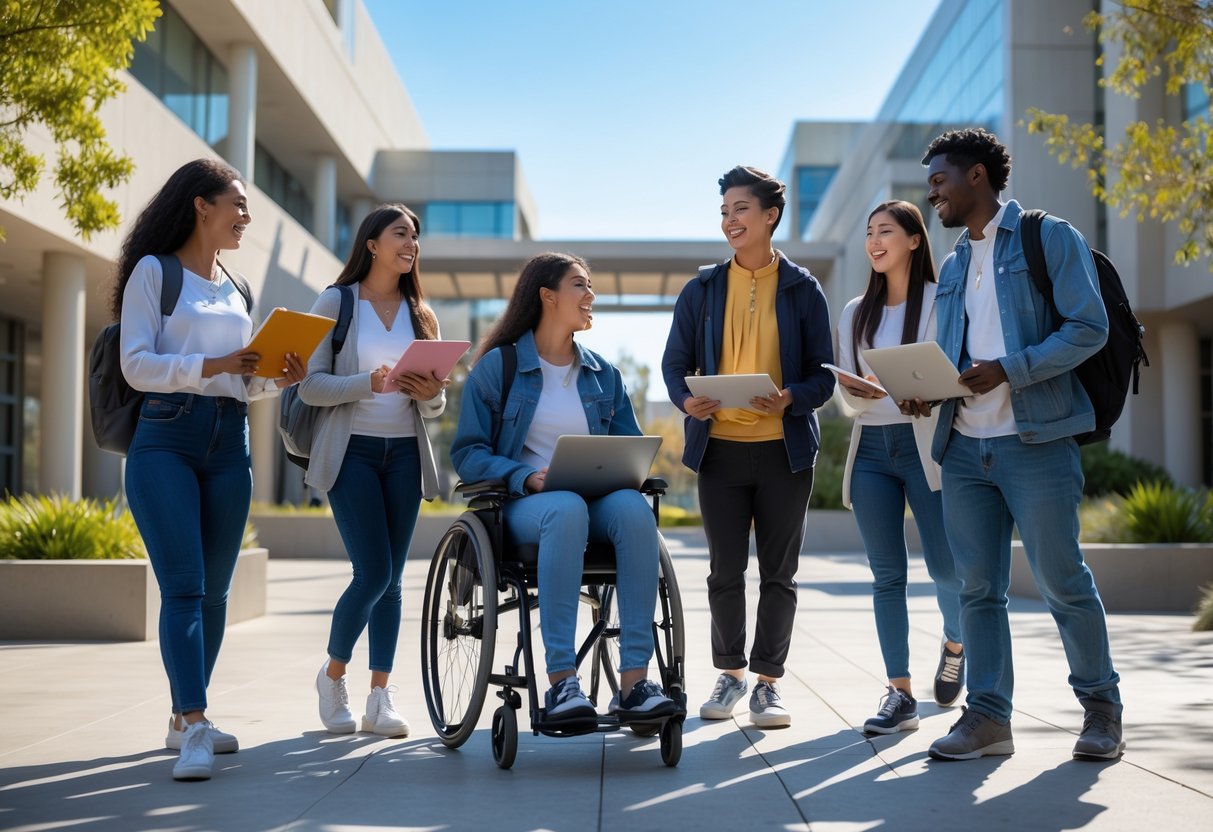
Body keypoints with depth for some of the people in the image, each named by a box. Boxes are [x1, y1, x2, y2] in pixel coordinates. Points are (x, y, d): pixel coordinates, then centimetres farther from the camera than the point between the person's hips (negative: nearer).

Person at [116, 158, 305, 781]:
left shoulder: (235, 289, 20)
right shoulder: (154, 272, 2)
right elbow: (136, 365, -9)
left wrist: (280, 378, -2)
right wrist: (210, 367, -21)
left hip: (229, 443, 6)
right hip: (165, 438, -6)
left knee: (215, 590, 6)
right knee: (183, 586, -13)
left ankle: (185, 719, 16)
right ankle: (194, 730, -16)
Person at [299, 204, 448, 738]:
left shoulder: (420, 314, 12)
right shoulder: (335, 303, 1)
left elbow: (435, 406, 12)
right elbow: (310, 385, -8)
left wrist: (430, 394, -11)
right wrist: (367, 383, -23)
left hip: (404, 453, 4)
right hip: (352, 449, -4)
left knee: (391, 578, 3)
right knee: (373, 573, -11)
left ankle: (381, 698, 9)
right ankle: (332, 675, 13)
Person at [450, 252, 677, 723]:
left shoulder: (603, 374, 18)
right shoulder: (497, 367, 5)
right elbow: (467, 453, -1)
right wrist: (527, 478, -19)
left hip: (597, 499, 4)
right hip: (522, 504, -3)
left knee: (634, 508, -32)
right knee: (567, 509, -39)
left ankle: (634, 682, -37)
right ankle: (560, 681, -42)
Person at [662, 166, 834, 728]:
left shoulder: (802, 289, 3)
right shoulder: (702, 290, 8)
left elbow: (823, 372, 1)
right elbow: (674, 362, 8)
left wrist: (791, 399, -20)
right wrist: (686, 399, -14)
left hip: (784, 449, -1)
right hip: (720, 446, 1)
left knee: (778, 572, 4)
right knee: (725, 570, 7)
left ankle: (768, 681, 15)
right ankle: (730, 673, 23)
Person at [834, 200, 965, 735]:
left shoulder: (941, 301, 1)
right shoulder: (855, 313, 16)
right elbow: (846, 389, 14)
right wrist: (857, 394, -9)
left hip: (926, 444, -4)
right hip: (871, 449, 4)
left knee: (945, 567, -5)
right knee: (886, 574, 1)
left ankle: (955, 645, 28)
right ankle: (900, 695, 4)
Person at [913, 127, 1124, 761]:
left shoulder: (1050, 238, 0)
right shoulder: (953, 267, 20)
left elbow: (1089, 328, -10)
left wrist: (1009, 370, -20)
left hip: (1035, 441, -6)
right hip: (963, 447, 6)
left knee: (1062, 582, -2)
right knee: (978, 588, 5)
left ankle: (1101, 708, 15)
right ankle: (987, 715, 10)